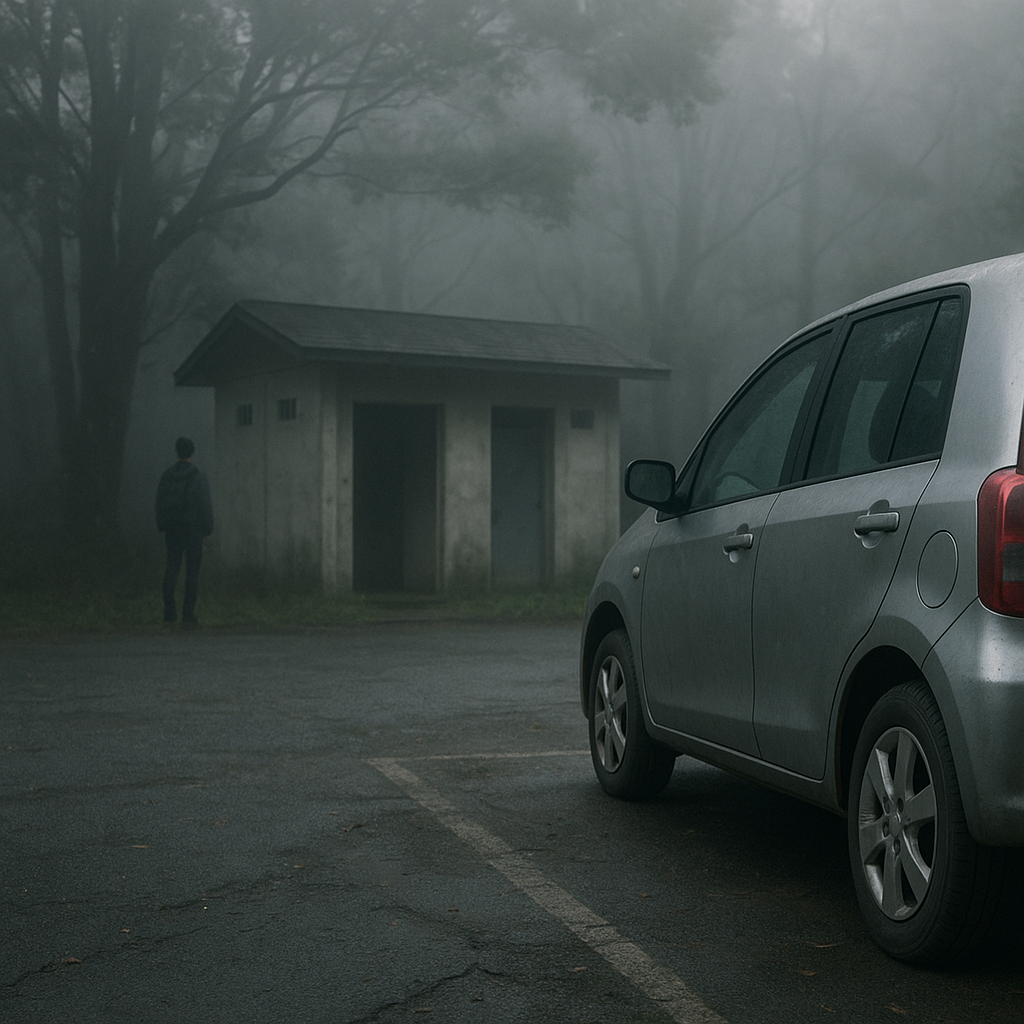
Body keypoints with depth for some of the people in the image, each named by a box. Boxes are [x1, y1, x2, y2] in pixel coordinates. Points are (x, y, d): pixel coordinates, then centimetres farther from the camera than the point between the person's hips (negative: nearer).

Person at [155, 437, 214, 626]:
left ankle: (169, 610, 6)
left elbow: (160, 502, 7)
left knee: (172, 567, 11)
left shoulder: (167, 476, 3)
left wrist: (162, 525, 15)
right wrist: (208, 527, 0)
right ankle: (188, 613, -4)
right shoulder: (199, 478, -9)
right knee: (192, 569, -1)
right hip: (192, 527, -4)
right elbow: (205, 504, -9)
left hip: (172, 528, 4)